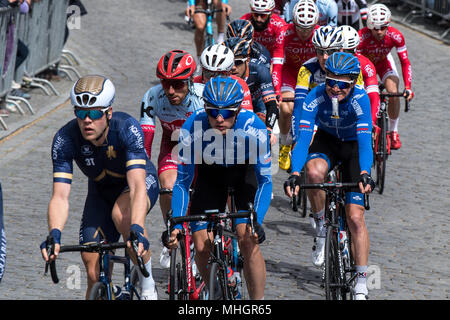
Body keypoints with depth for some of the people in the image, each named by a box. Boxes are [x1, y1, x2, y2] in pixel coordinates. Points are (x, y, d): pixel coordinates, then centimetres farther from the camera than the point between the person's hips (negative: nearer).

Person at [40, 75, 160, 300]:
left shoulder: (127, 129, -35)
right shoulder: (65, 139, -28)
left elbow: (137, 187, -44)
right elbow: (60, 196, -32)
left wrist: (137, 229, -60)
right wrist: (54, 235, -51)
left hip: (142, 181, -3)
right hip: (101, 191, 3)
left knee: (121, 214, -37)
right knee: (94, 271, -8)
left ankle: (147, 284, -18)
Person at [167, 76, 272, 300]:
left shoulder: (253, 128, -34)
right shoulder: (192, 128, -31)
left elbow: (265, 180, -28)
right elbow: (182, 182, -23)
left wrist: (257, 222, -40)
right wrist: (176, 224, -33)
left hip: (245, 171, -2)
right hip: (210, 174, 2)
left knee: (248, 241, -20)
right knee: (202, 247, -10)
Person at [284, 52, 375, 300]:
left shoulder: (359, 99, -31)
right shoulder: (315, 97, -27)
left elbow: (365, 140, -40)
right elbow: (303, 138, -34)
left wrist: (365, 174, -56)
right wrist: (295, 174, -48)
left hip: (353, 147, -1)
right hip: (326, 142, 1)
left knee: (355, 217, -9)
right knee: (314, 172, -36)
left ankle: (361, 284, -1)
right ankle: (322, 227, -9)